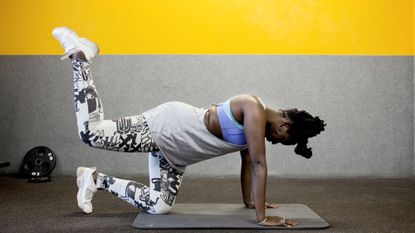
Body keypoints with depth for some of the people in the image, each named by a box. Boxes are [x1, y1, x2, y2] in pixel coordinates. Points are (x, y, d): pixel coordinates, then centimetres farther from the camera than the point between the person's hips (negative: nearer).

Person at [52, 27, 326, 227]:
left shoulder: (256, 124, 9)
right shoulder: (255, 111, -20)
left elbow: (248, 163, 19)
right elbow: (259, 164, -22)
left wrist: (250, 201, 24)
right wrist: (262, 217, -20)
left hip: (175, 148, 10)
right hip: (167, 126, -10)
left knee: (158, 205, 8)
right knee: (92, 133, -16)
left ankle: (95, 179, 19)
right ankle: (80, 54, 2)